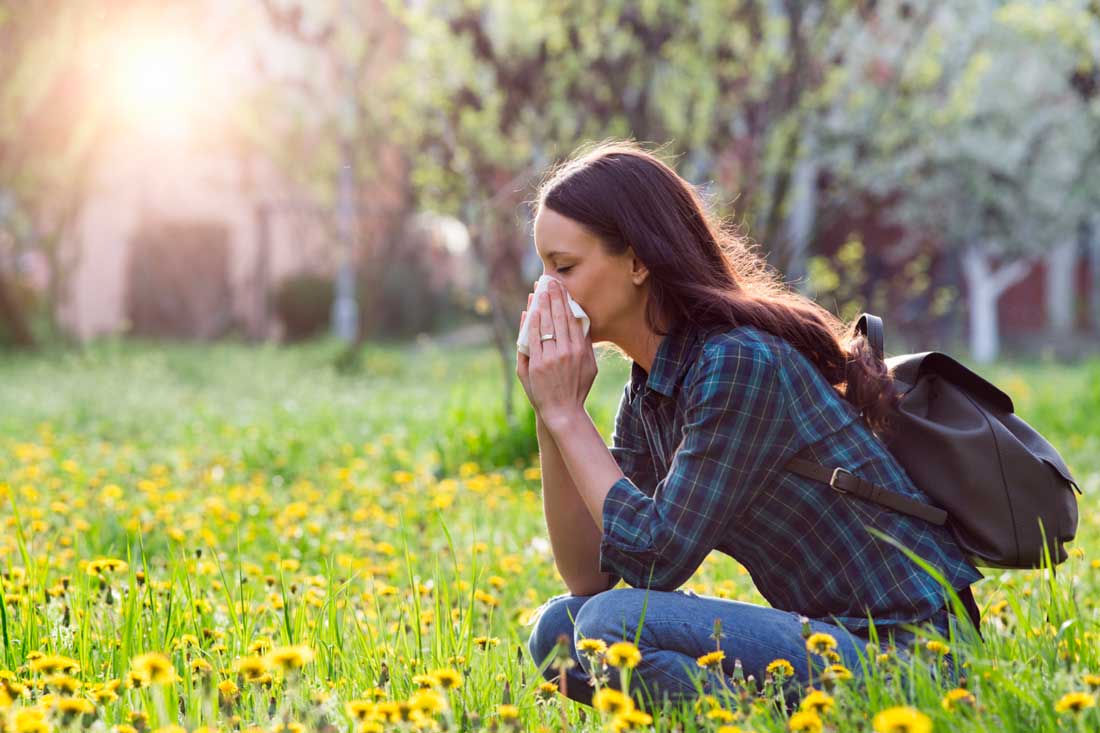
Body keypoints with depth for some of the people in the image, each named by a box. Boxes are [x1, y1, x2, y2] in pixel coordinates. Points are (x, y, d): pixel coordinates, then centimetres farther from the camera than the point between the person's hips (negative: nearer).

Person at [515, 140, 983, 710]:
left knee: (615, 626, -24)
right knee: (558, 630, 1)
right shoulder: (646, 394, 9)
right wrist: (551, 418, -2)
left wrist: (568, 415, -12)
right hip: (821, 639, 9)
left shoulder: (741, 364, -19)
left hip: (903, 656, -9)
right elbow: (589, 577, 7)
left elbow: (655, 561, -19)